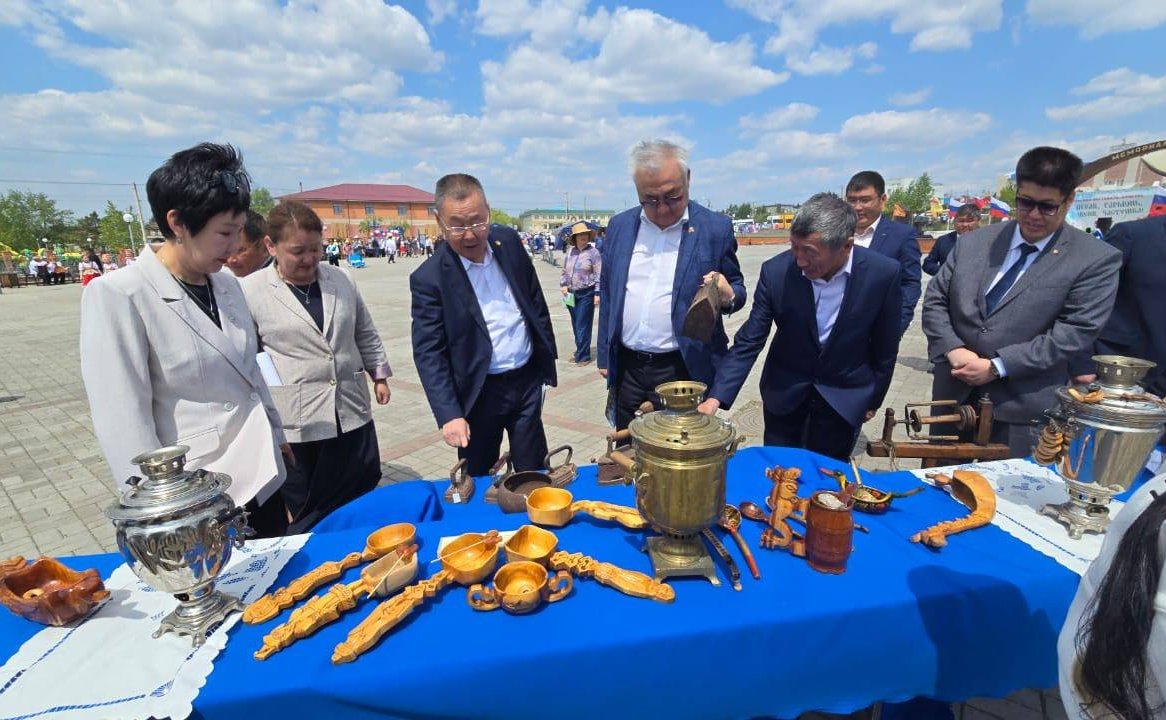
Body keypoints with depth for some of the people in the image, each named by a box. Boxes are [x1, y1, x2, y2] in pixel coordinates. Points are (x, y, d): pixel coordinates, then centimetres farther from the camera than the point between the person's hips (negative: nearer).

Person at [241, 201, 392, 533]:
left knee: (365, 501, 14)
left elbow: (365, 334, 16)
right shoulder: (251, 290, -6)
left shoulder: (340, 280, 7)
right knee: (307, 514, 9)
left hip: (352, 411, 4)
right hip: (294, 422, -4)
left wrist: (379, 374, 16)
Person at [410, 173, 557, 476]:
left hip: (528, 379, 3)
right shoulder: (429, 278, -15)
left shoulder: (508, 241, -2)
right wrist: (449, 414, -22)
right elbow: (428, 352, -14)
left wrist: (548, 354, 11)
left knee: (534, 472, 16)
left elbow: (536, 300, 9)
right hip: (479, 392, -3)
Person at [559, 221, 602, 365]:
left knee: (583, 326, -4)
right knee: (575, 325, 12)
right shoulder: (570, 252, 7)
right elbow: (564, 271, 17)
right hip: (571, 294, 5)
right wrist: (563, 285, 2)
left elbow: (599, 275, -8)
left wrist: (597, 293, -13)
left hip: (586, 294, -5)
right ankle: (580, 351, 26)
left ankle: (583, 356, 5)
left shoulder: (593, 252, -6)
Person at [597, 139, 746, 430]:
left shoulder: (716, 228, -6)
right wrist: (605, 356, 10)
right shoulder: (619, 226, 5)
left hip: (684, 371, -3)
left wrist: (728, 296, -21)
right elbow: (607, 292, 11)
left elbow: (737, 290, 4)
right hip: (626, 370, 4)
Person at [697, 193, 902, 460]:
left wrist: (873, 399, 8)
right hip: (784, 393, 1)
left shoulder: (884, 273, -18)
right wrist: (716, 398, -22)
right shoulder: (775, 271, -19)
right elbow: (748, 342, -13)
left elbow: (885, 346, -3)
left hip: (844, 397, 0)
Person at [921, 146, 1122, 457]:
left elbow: (1074, 332, -11)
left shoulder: (1096, 261, -4)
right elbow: (935, 300, 4)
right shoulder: (973, 242, 5)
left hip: (1022, 410, -3)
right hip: (953, 395, 3)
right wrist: (953, 350, -12)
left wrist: (996, 367, -17)